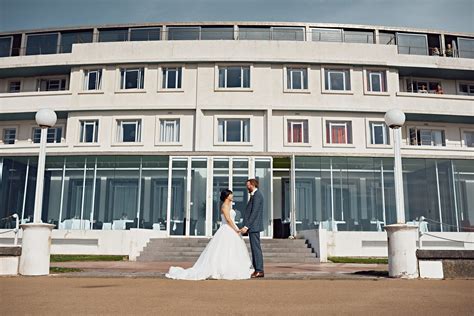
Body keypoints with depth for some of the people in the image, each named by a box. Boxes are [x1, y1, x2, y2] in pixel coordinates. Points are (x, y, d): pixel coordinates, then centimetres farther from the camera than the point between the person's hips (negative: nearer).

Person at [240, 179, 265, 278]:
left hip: (254, 226, -10)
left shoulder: (257, 195, -14)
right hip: (253, 226, 10)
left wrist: (246, 226, -22)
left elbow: (254, 213, -20)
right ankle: (257, 269, 16)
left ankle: (259, 271, -4)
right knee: (255, 248, 11)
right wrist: (247, 226, 18)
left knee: (256, 248, -7)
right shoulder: (255, 195, 18)